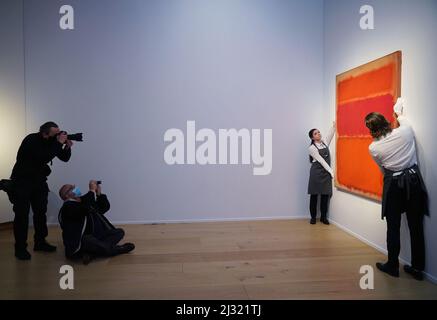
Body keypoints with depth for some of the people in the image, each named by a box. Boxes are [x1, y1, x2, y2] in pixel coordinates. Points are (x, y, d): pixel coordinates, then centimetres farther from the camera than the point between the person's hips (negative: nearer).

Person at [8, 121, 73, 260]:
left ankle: (40, 242, 22)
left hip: (38, 181, 6)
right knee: (22, 215, -3)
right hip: (22, 182, -6)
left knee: (41, 212, 9)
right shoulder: (31, 140, -23)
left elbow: (64, 158, 0)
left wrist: (67, 147, -19)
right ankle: (20, 248, 6)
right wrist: (59, 143, -34)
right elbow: (44, 158, -37)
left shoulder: (53, 142, -4)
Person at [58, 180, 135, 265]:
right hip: (77, 246, -9)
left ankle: (91, 253, -19)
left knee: (120, 232, 0)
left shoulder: (85, 202, 19)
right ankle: (118, 249, -14)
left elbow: (105, 207, 19)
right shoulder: (68, 207, -8)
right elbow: (84, 209, -29)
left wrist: (99, 194, 4)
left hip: (95, 237, 9)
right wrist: (92, 191, -18)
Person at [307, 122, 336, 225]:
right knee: (314, 194, 2)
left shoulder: (325, 143, 11)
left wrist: (334, 126, -19)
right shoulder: (311, 148, -7)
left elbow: (330, 135, -4)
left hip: (326, 172, 5)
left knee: (326, 194, 5)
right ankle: (313, 217, 12)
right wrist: (331, 171, -13)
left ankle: (323, 217, 15)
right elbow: (321, 161, -11)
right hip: (316, 172, -5)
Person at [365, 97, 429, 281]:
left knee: (393, 226, 9)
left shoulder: (373, 148, -8)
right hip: (413, 180, 2)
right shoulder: (405, 131, -8)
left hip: (393, 184, -2)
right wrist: (399, 114, 37)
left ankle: (392, 265, 18)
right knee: (416, 226, 9)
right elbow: (404, 121, 19)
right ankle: (417, 267, 19)